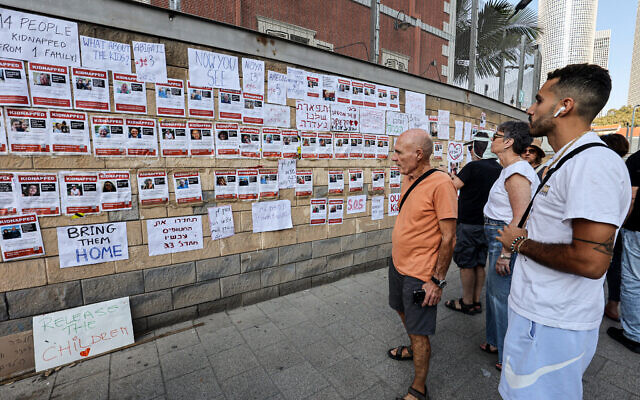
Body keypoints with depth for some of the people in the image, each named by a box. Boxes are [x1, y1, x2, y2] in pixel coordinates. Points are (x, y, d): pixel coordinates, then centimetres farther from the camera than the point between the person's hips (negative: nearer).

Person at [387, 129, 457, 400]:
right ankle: (414, 350, 55)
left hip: (420, 274, -8)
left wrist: (437, 281, -17)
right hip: (397, 263, 9)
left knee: (419, 331, 7)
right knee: (403, 311, 27)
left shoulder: (440, 184, -22)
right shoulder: (408, 179, 4)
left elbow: (448, 238, -20)